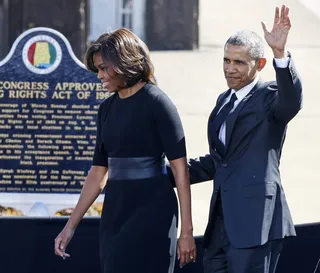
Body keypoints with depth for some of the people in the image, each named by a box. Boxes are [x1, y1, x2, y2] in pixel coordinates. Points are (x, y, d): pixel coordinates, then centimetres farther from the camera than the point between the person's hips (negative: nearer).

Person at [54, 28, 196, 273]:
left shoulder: (156, 102, -8)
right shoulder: (107, 108, 12)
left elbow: (180, 169, -11)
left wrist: (186, 230, -14)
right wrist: (71, 225, 13)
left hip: (152, 211, -7)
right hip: (115, 211, 7)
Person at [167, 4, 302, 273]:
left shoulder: (270, 96, -6)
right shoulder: (225, 100, 19)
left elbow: (291, 101, -31)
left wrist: (280, 53, -43)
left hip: (255, 218, -9)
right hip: (223, 217, 9)